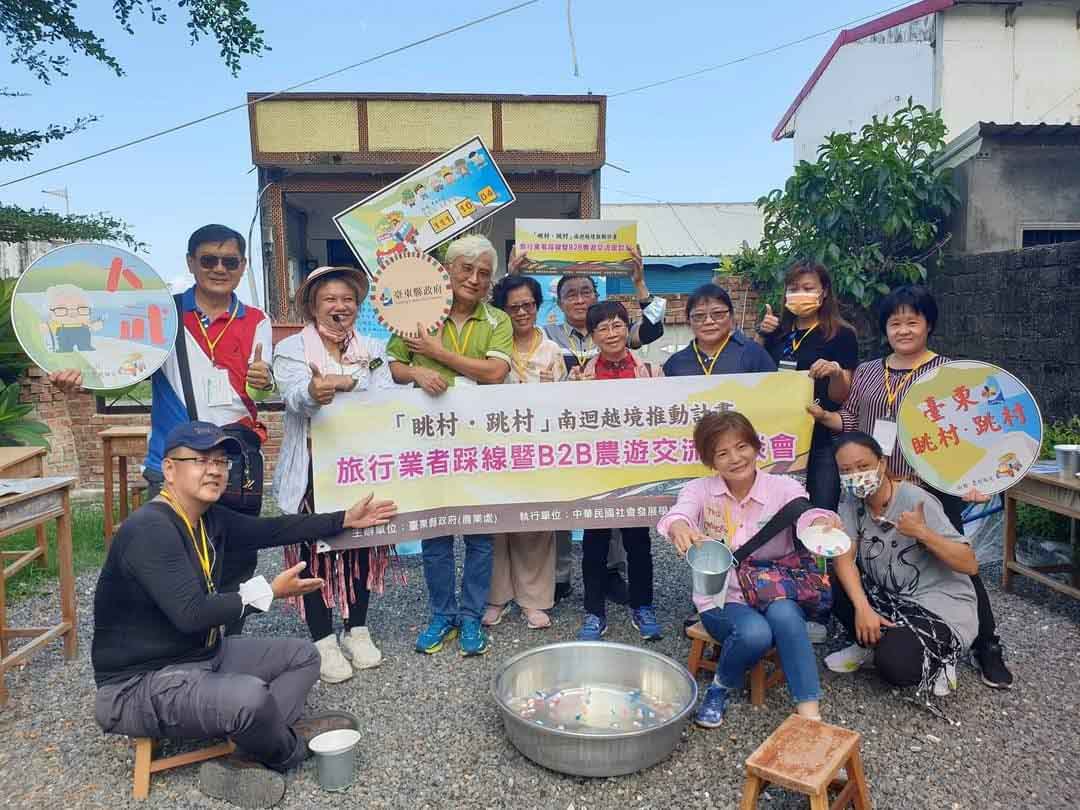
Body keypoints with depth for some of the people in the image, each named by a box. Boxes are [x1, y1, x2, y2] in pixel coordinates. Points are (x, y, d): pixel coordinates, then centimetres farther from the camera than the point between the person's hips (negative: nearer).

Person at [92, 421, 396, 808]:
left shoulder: (210, 519, 3)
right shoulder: (149, 529, -25)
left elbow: (270, 529, 12)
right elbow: (191, 614, -31)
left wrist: (345, 520, 13)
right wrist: (269, 591, -21)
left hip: (205, 655, 10)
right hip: (142, 683, -10)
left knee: (302, 655, 11)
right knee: (250, 695, -34)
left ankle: (249, 760, -7)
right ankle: (290, 749, 3)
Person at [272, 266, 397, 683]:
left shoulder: (373, 349, 8)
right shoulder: (291, 349, -2)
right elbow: (296, 398, -22)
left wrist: (345, 381, -27)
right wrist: (313, 392, -46)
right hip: (313, 468, -3)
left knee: (361, 543, 10)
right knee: (315, 549, 1)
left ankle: (357, 630, 27)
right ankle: (323, 640, 16)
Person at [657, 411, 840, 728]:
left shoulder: (783, 488, -5)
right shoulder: (700, 490, -4)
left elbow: (806, 515, -26)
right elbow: (677, 515, -26)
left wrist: (823, 523, -52)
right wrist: (681, 530, -52)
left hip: (776, 594, 0)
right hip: (722, 599, 0)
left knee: (783, 614, -35)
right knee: (755, 632, -32)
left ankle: (810, 716, -27)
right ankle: (721, 688, -1)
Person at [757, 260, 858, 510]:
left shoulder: (841, 335, -1)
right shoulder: (777, 333, 12)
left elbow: (840, 397, -3)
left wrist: (836, 373, -25)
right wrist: (761, 337, 3)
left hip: (821, 441, -4)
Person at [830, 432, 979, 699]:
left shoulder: (915, 500, -20)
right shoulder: (851, 501, -5)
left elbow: (970, 565, -20)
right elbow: (844, 559, -15)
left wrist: (922, 532, -35)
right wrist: (862, 607, -30)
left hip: (941, 607, -6)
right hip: (890, 597, 6)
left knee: (894, 666, -29)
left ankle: (937, 659, 5)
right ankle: (870, 645, 5)